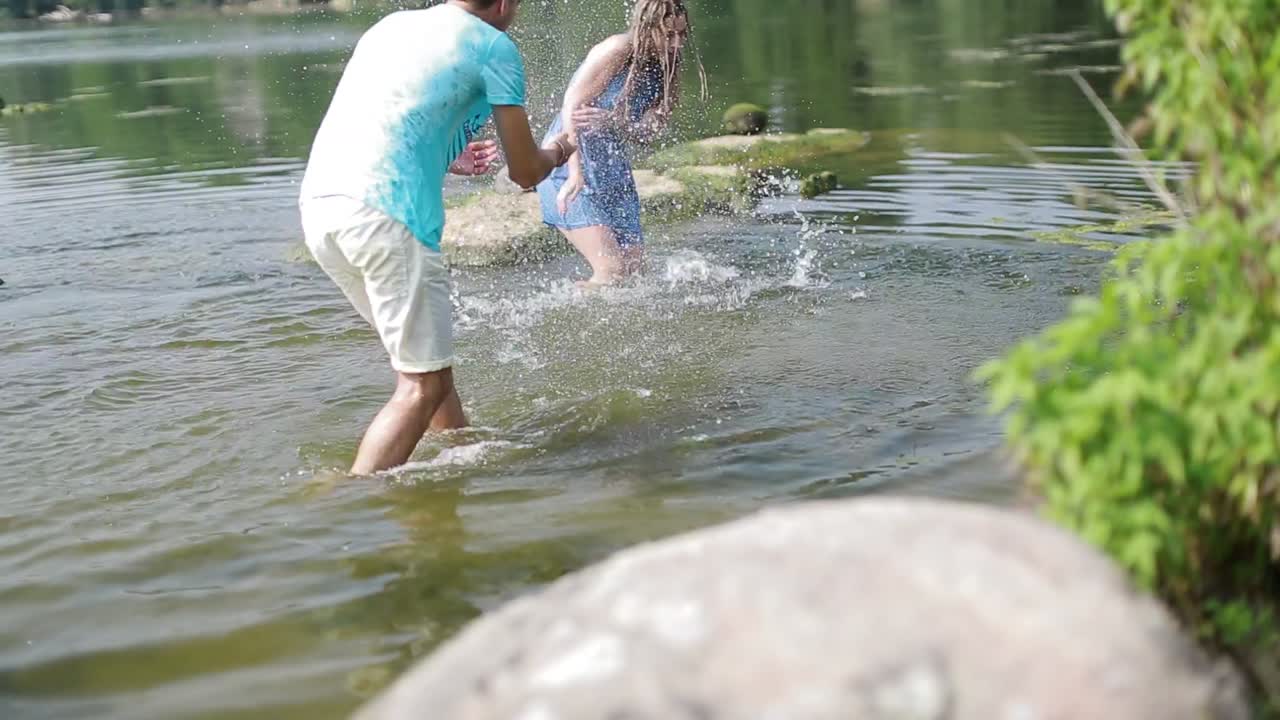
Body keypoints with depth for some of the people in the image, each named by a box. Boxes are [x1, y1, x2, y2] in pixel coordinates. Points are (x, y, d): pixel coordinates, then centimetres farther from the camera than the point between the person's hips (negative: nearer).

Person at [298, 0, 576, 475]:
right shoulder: (493, 46, 6)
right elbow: (525, 172, 10)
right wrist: (555, 152, 32)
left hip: (318, 204, 8)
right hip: (384, 213, -8)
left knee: (423, 354, 22)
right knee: (424, 383, -1)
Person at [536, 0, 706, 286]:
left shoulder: (664, 69, 5)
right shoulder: (616, 51, -16)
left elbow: (645, 132, -5)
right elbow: (571, 108, -20)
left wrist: (611, 121, -28)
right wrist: (575, 175, -30)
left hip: (612, 170, 8)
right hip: (569, 166, -8)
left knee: (634, 265, 8)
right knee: (611, 269, -16)